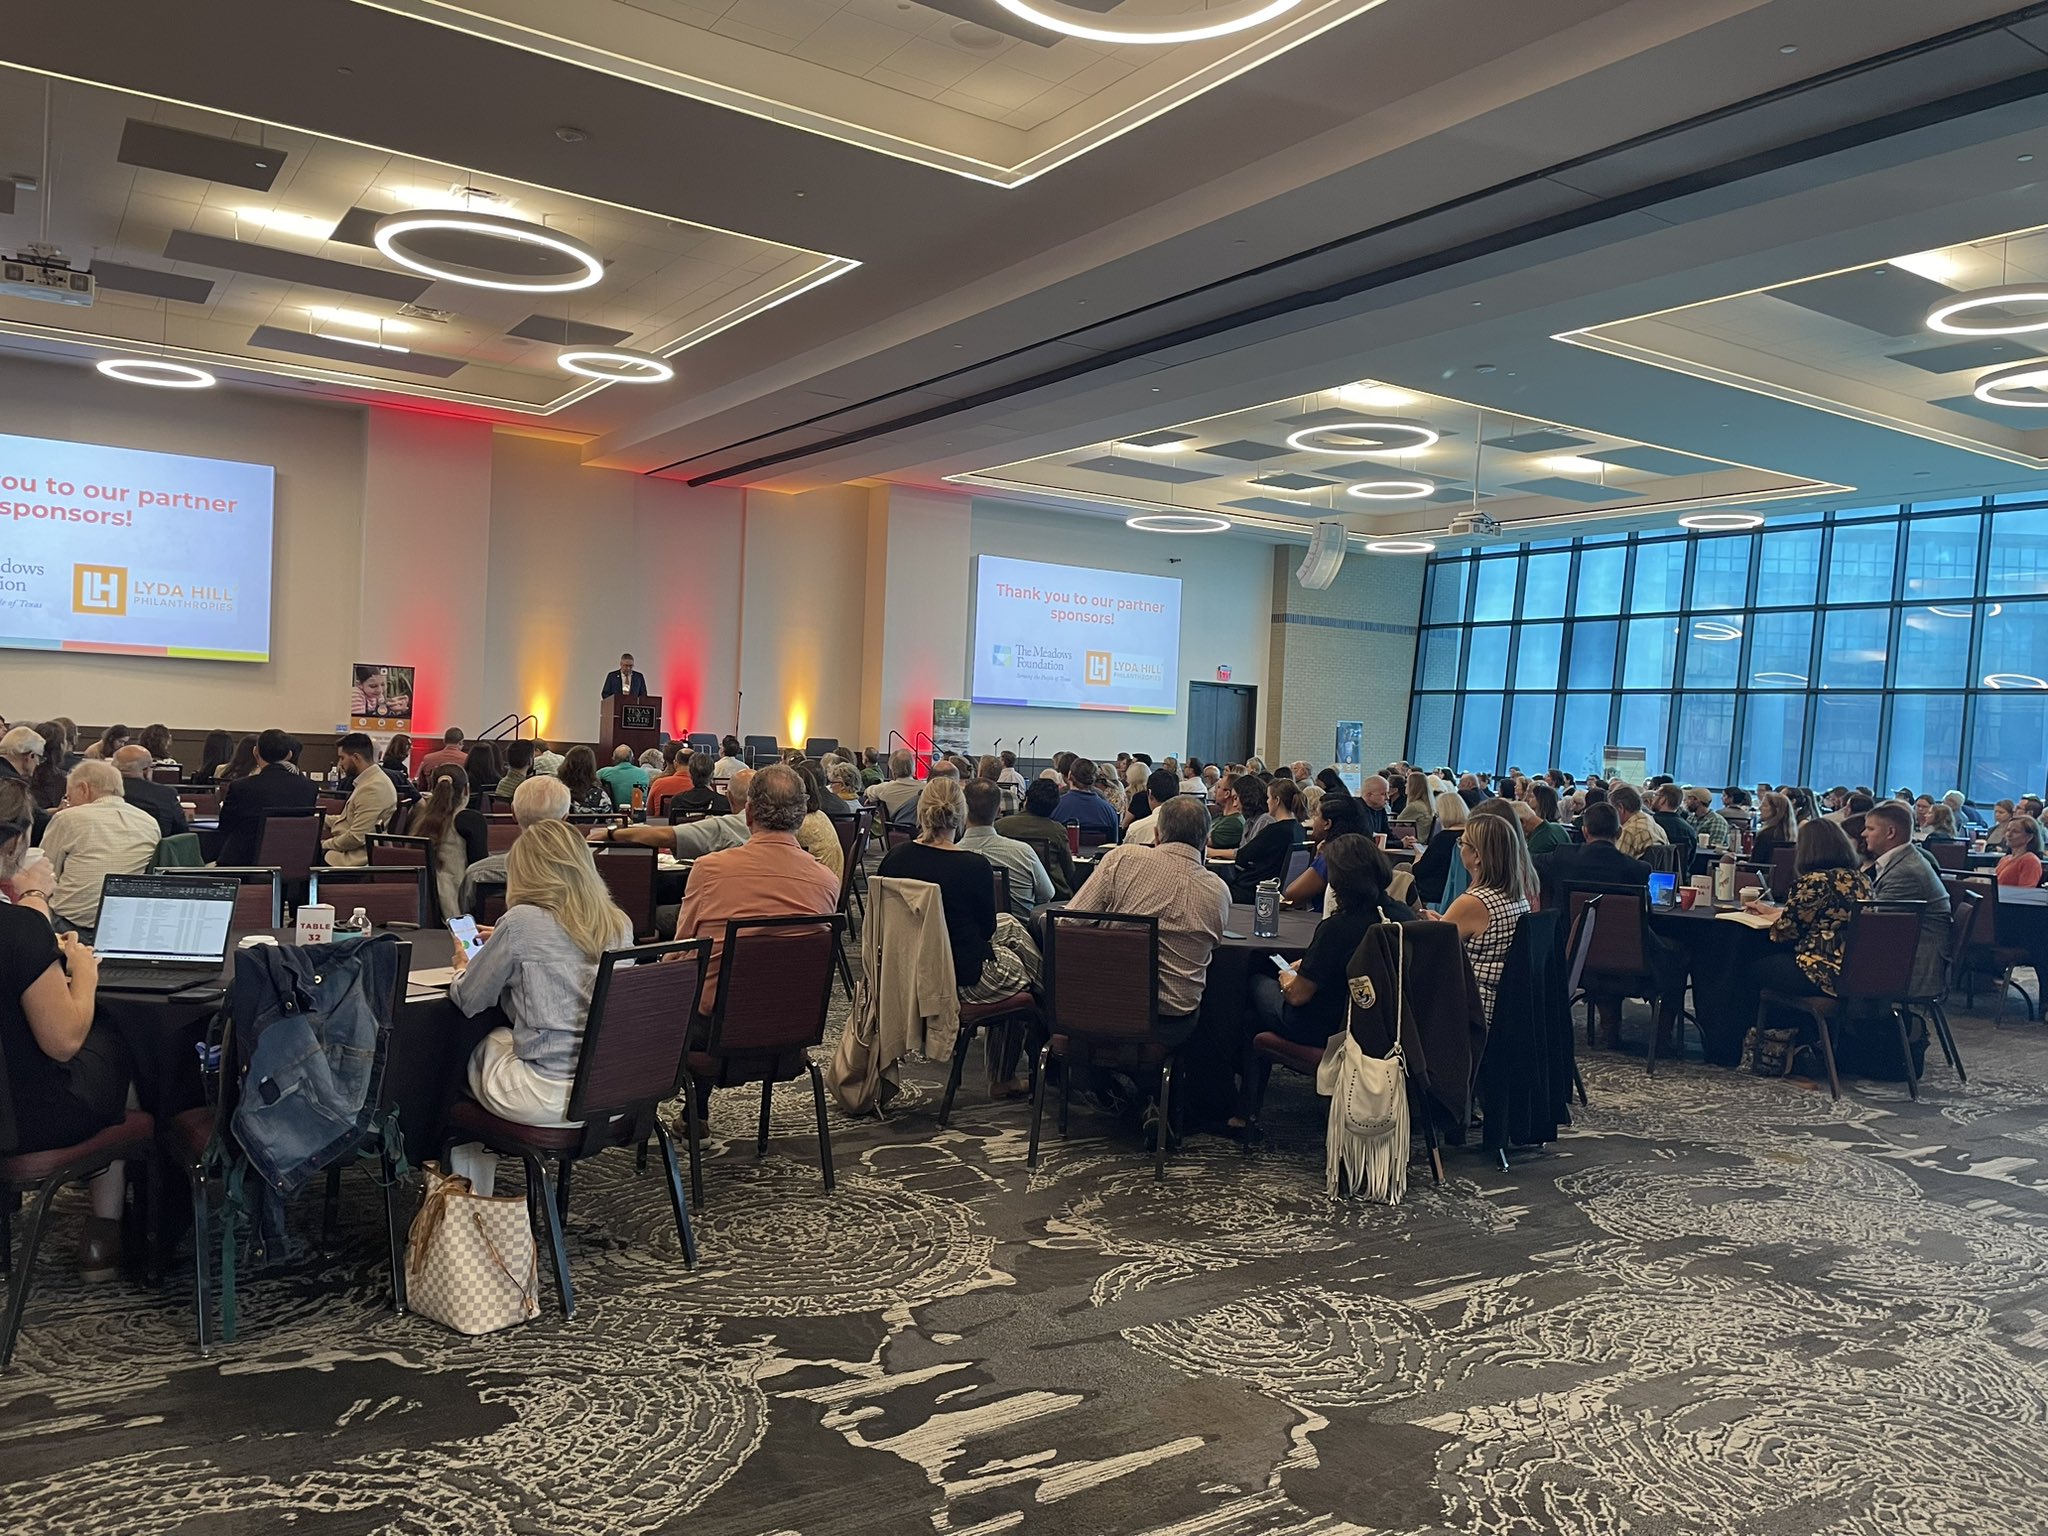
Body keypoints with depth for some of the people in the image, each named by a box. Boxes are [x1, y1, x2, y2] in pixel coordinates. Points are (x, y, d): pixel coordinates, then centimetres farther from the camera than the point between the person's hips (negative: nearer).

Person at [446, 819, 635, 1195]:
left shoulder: (521, 922, -11)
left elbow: (468, 1001, 1)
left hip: (547, 1097, -6)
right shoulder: (619, 924, 5)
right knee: (502, 1037, 28)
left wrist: (463, 967, 22)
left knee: (474, 1049, 24)